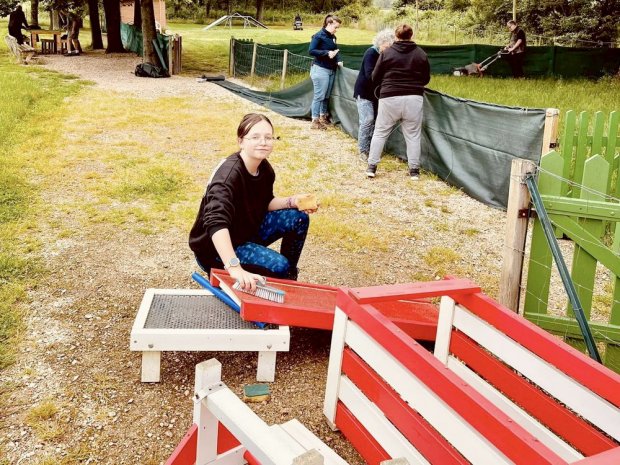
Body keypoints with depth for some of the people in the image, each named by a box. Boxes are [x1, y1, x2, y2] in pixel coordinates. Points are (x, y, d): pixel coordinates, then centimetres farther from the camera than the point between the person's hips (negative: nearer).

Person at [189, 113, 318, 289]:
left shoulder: (265, 169, -6)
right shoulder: (229, 173, -32)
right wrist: (234, 268, -57)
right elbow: (216, 222, -46)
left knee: (298, 218, -1)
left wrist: (291, 201, -9)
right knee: (278, 266, -26)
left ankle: (289, 278, 17)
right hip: (217, 247, -8)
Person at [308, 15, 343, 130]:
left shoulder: (333, 37, 11)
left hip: (331, 70, 7)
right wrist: (326, 53, -23)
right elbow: (311, 50, -16)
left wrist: (338, 61, 0)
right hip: (320, 69, -7)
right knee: (319, 96, -4)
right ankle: (315, 121, 1)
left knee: (327, 96, 13)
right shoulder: (319, 36, -10)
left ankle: (323, 116, 26)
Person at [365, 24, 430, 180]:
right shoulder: (421, 54, 5)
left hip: (390, 98, -1)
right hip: (414, 98, 1)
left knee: (380, 133, 11)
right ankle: (414, 170, 11)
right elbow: (426, 79, 14)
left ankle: (371, 167, 12)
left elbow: (375, 78, 5)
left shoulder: (386, 53, 0)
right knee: (413, 135, 9)